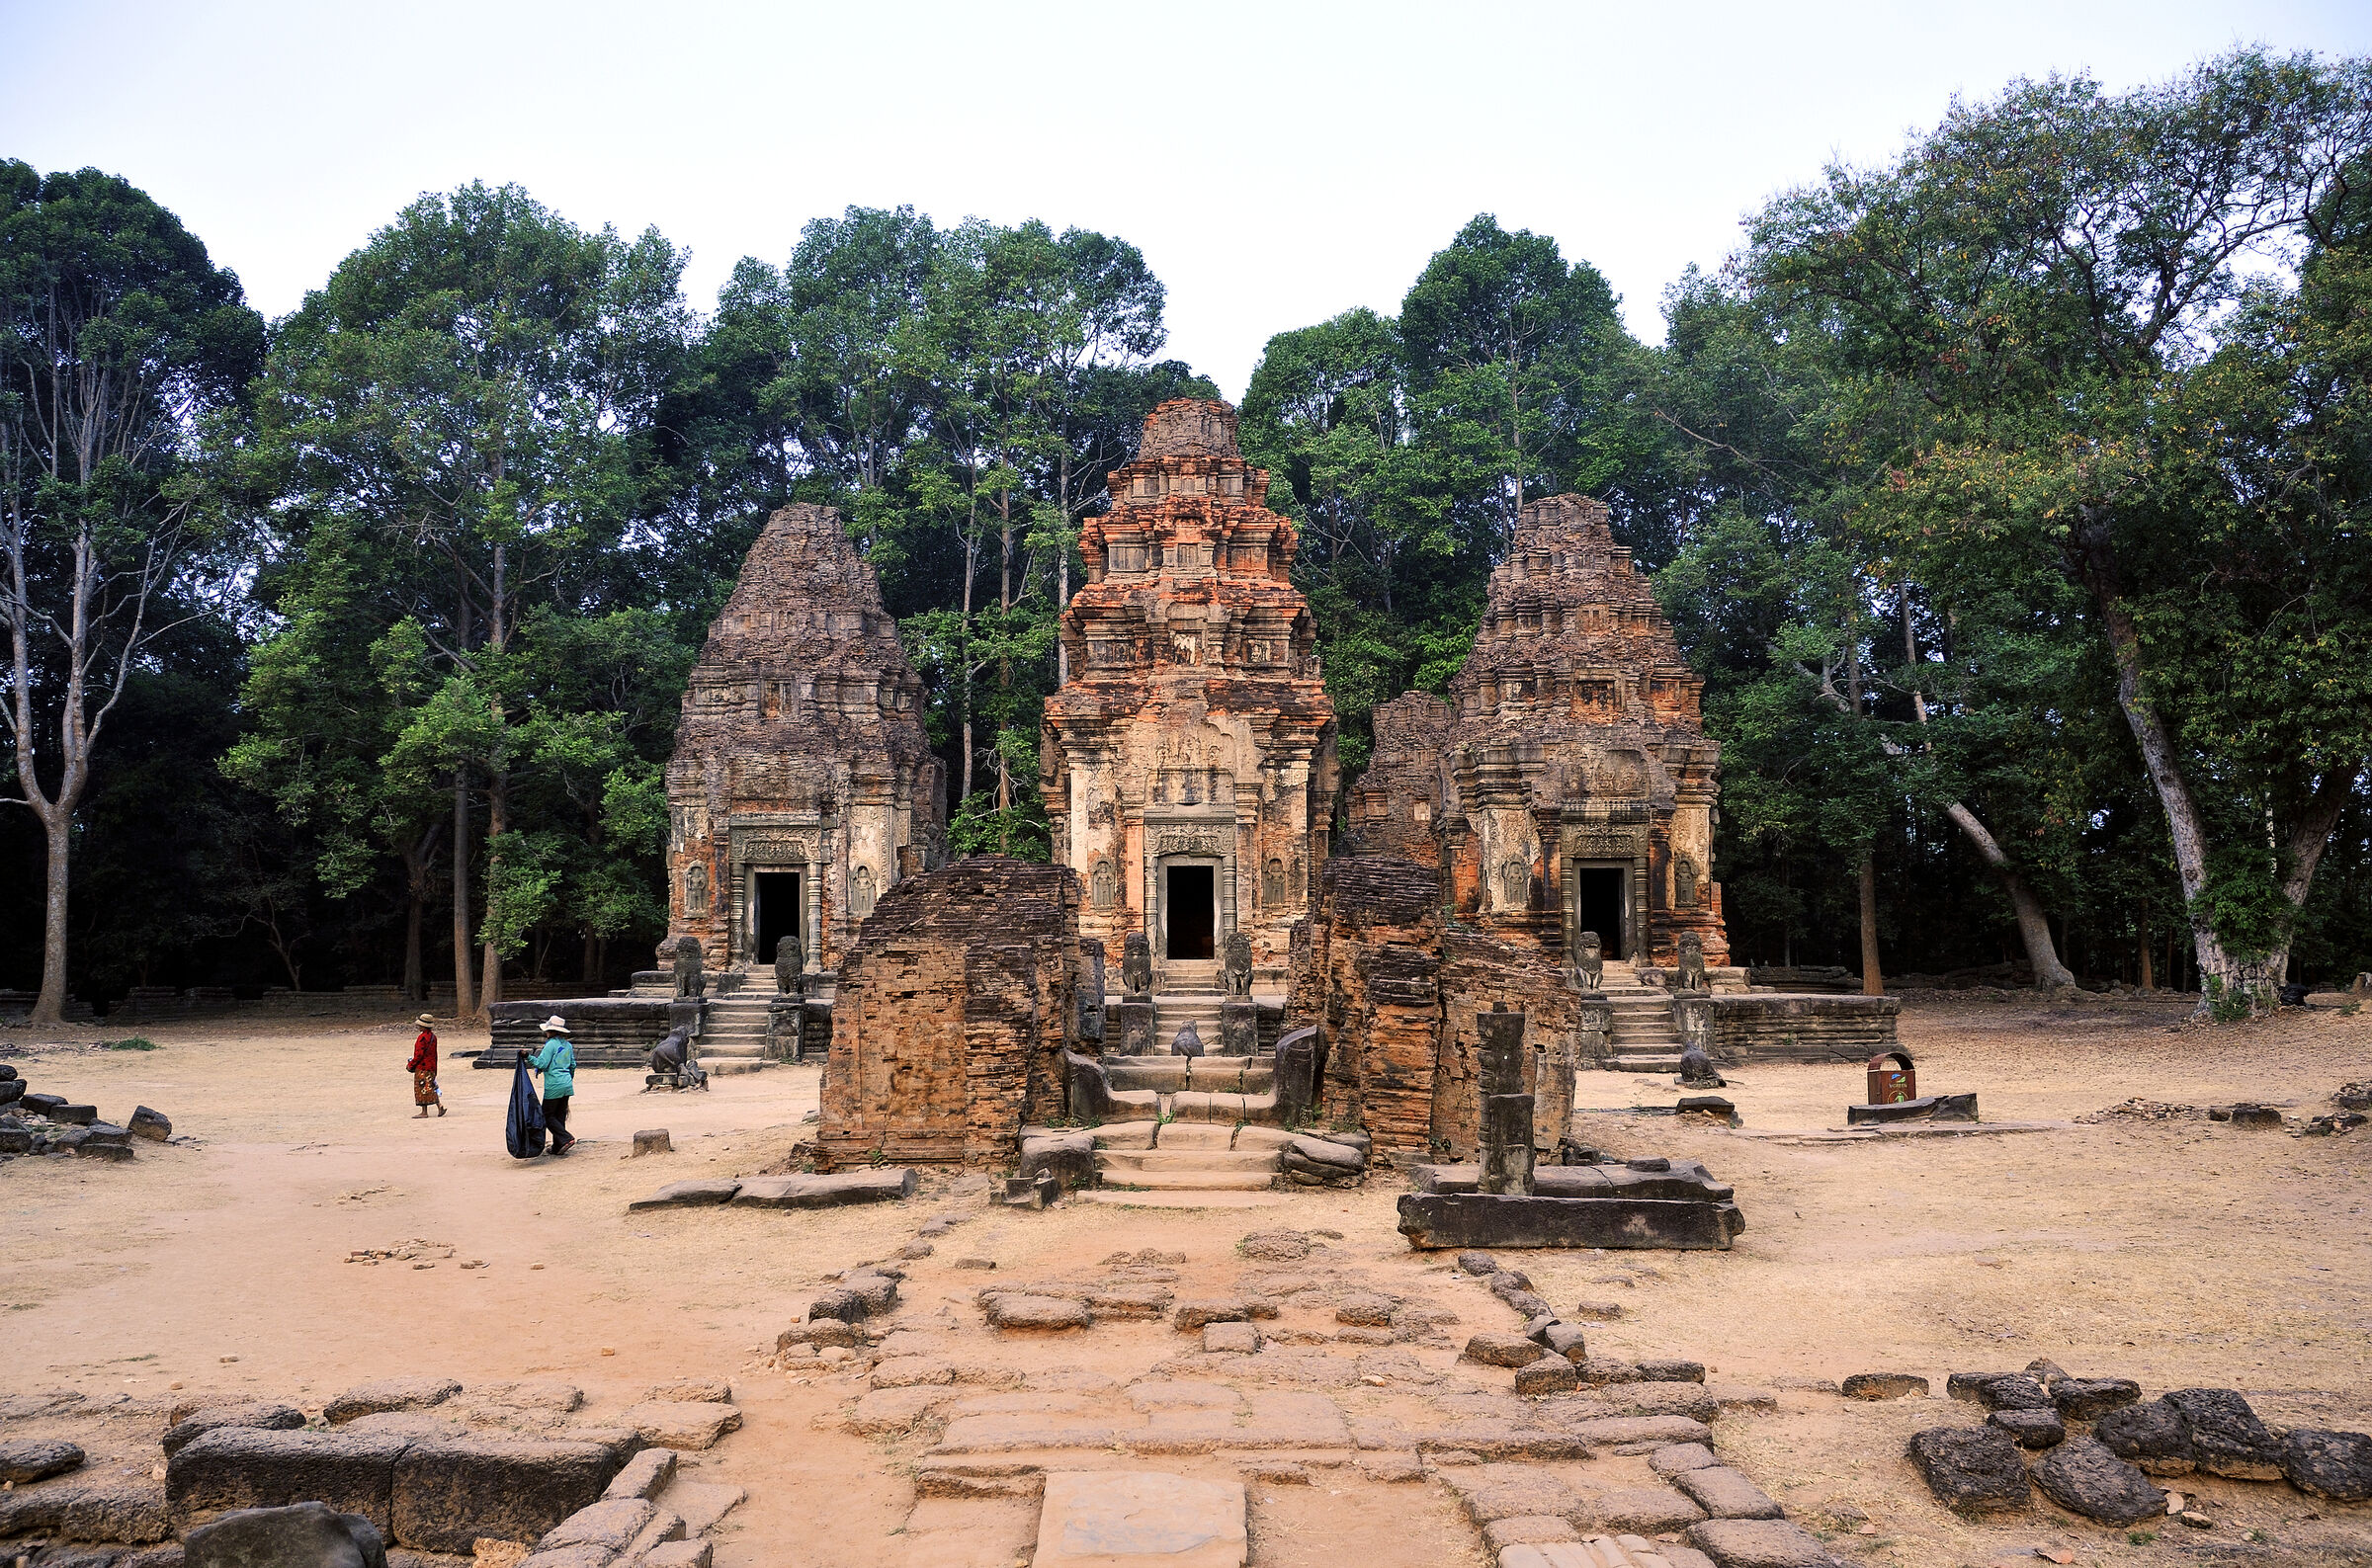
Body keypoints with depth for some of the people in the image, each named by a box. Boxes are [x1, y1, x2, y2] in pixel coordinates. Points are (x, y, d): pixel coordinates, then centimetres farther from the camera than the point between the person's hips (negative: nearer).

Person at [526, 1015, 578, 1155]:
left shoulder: (551, 1044, -12)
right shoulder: (568, 1045, 11)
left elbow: (542, 1063, -17)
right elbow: (573, 1065, 19)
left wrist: (528, 1057, -12)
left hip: (554, 1085, -8)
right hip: (567, 1085, 8)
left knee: (548, 1115, 2)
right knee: (560, 1115, 12)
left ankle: (566, 1138, -11)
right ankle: (557, 1147, 14)